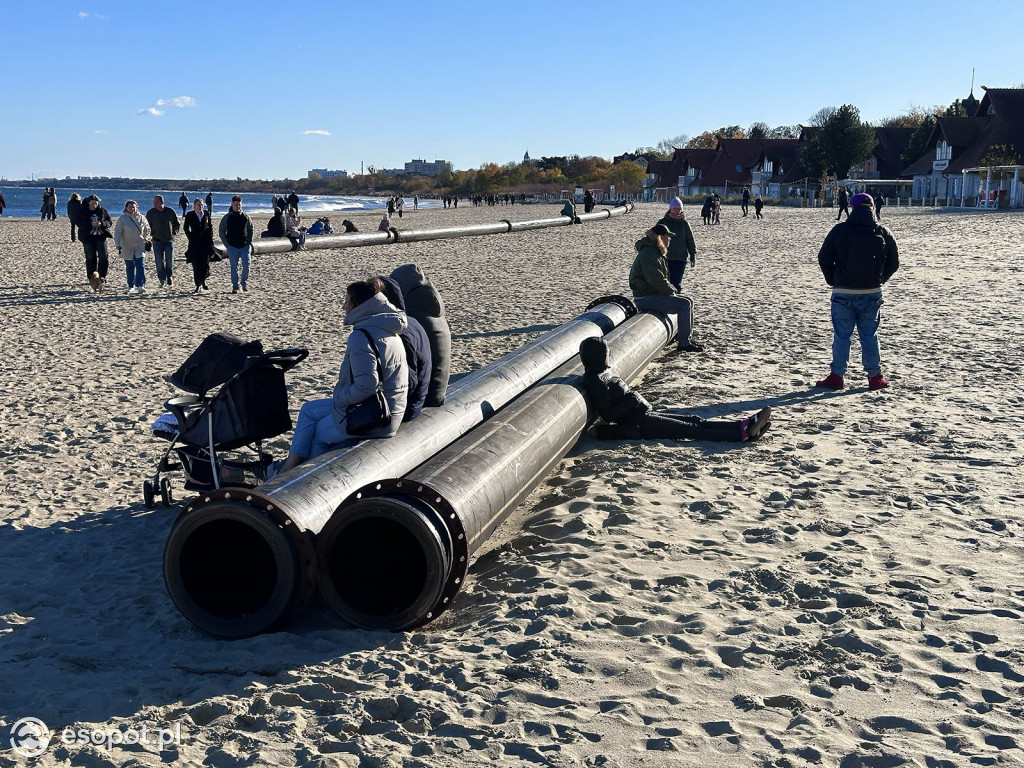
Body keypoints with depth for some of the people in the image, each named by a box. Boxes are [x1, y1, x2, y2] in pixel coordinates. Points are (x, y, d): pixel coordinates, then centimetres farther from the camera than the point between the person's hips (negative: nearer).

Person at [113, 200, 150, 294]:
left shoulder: (141, 218, 2)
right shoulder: (122, 218, -4)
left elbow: (147, 229, 17)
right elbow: (117, 232, -5)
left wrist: (147, 240, 13)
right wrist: (118, 245, -12)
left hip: (140, 246, 1)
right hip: (127, 247, -1)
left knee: (140, 265, -12)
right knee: (130, 267, 8)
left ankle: (140, 286, -14)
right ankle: (131, 286, 19)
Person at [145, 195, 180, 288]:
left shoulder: (171, 211, 0)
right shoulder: (150, 213, -1)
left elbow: (176, 224, 13)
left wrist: (174, 232, 1)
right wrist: (151, 234, -5)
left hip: (169, 241, 0)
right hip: (157, 241, 0)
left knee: (170, 261, 2)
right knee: (159, 262, -3)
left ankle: (169, 279, 20)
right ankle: (163, 281, 2)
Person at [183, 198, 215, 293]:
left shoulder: (206, 214, 6)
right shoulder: (189, 215, 2)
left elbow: (210, 227, 11)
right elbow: (186, 228, 7)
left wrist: (210, 239, 4)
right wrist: (191, 238, -2)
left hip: (205, 242, 1)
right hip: (194, 243, -1)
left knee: (205, 263, -4)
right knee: (196, 264, -3)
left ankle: (203, 281, 18)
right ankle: (198, 285, 2)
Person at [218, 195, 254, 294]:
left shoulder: (245, 217, 6)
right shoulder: (227, 217, 1)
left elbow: (250, 230, 16)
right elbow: (221, 231, 6)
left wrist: (250, 242, 6)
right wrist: (226, 244, -1)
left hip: (245, 246, 1)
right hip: (232, 247, -1)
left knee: (246, 265, -8)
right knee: (234, 267, 0)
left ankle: (244, 282, 15)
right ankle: (235, 287, 6)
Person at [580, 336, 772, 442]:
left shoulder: (604, 372, 14)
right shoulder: (594, 381, -16)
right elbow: (608, 414, -22)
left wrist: (632, 396, 7)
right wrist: (633, 400, -16)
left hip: (646, 413, 10)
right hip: (639, 424, -10)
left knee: (695, 421, 1)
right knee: (691, 429, -11)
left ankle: (744, 424, -4)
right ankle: (743, 434, -12)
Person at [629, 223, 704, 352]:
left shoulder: (656, 252, 17)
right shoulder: (649, 254, -19)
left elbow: (663, 278, 26)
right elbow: (657, 281, -25)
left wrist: (671, 289, 9)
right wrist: (671, 290, -11)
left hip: (654, 294, 11)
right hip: (646, 299, -11)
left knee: (688, 301, 12)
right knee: (684, 304, -19)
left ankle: (687, 337, 14)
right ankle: (684, 343, -16)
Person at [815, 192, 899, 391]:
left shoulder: (839, 231, -5)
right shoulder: (883, 233, 2)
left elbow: (824, 259, -3)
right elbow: (893, 263, 8)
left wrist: (834, 281, 9)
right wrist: (879, 281, 17)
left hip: (843, 293, -2)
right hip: (872, 293, 2)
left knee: (841, 335, 5)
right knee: (869, 335, 10)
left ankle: (837, 376, 8)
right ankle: (875, 376, 13)